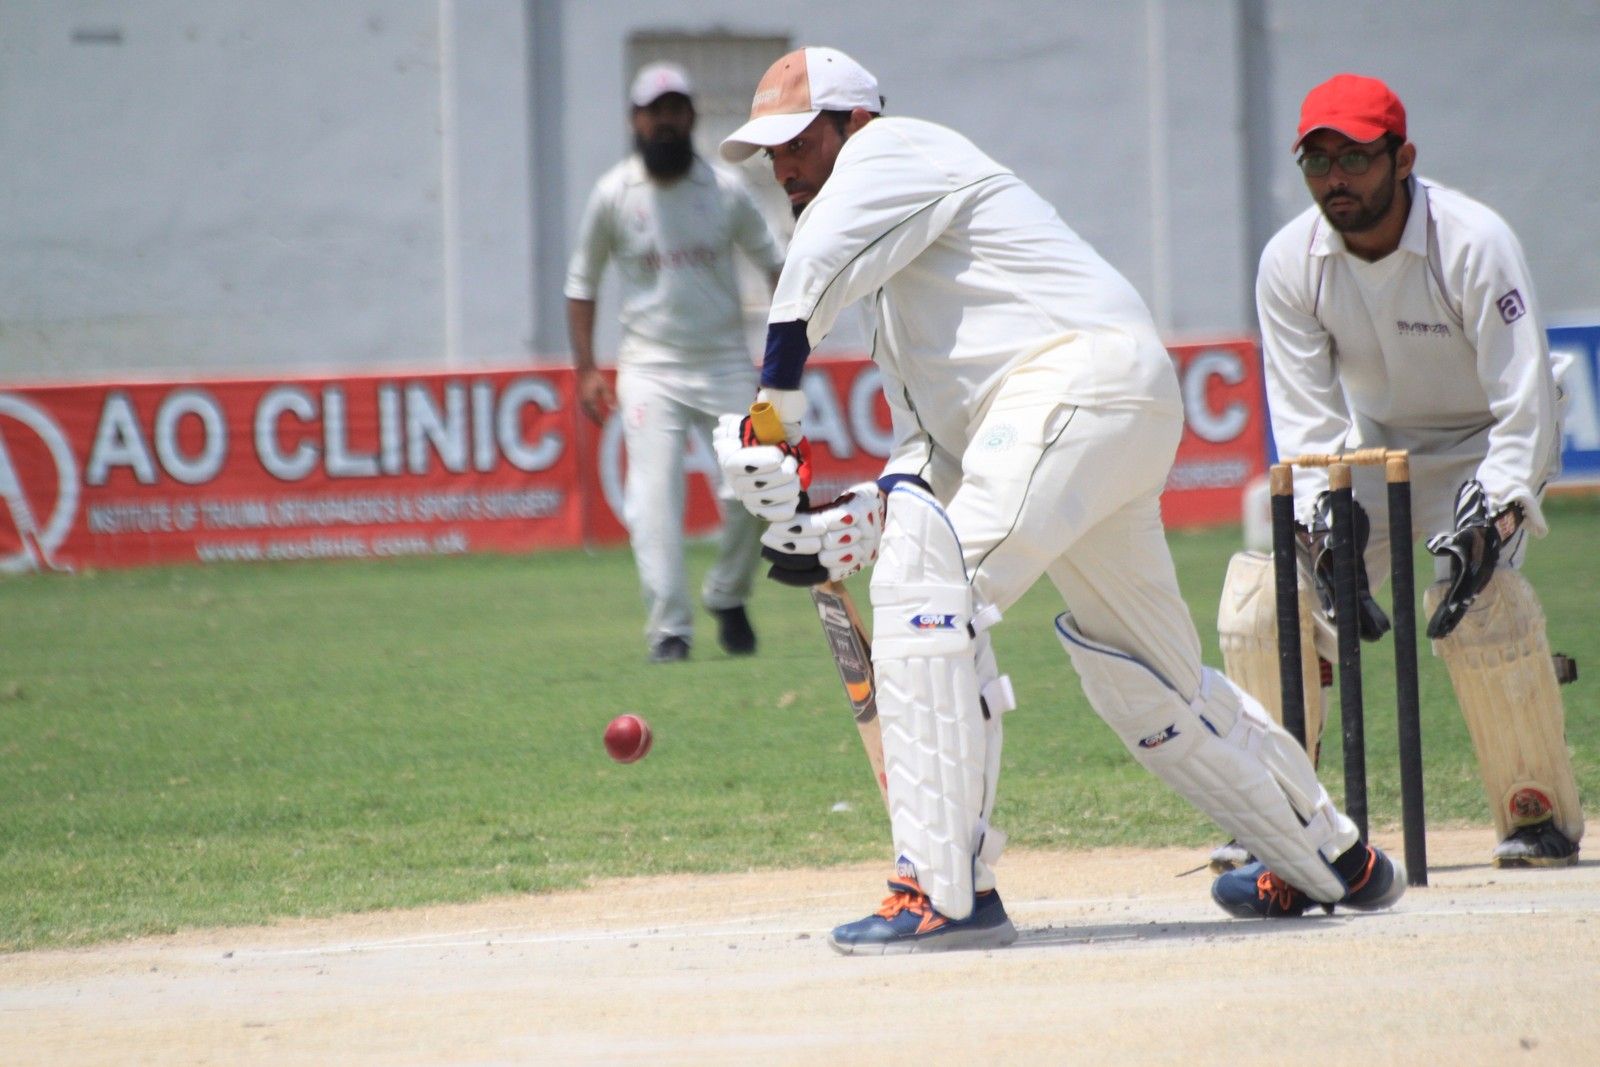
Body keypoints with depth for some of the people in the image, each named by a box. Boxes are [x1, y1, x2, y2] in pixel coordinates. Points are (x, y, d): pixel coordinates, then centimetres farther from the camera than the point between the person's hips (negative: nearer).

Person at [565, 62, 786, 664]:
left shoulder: (725, 191, 0)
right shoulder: (613, 195, -2)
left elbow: (773, 262, 10)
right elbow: (582, 282, 8)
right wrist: (586, 370, 0)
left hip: (725, 361, 1)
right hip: (650, 369, -1)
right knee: (655, 496, -14)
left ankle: (728, 598, 22)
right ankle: (669, 629, -13)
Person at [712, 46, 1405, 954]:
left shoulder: (892, 147, 6)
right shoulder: (892, 272, 32)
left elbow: (813, 268, -15)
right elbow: (935, 449, 24)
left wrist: (779, 410, -9)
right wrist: (858, 524, 7)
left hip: (1081, 370, -11)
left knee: (929, 584, -22)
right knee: (1144, 683, 20)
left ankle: (947, 888, -27)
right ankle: (1334, 861, 36)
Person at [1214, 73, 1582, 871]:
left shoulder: (1473, 244, -27)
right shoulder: (1290, 262, -14)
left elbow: (1528, 408, -28)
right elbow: (1307, 418, -11)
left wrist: (1489, 518, -40)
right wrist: (1324, 526, -27)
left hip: (1482, 449, -4)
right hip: (1368, 450, 4)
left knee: (1479, 600, -30)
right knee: (1262, 587, -14)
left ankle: (1541, 811, -13)